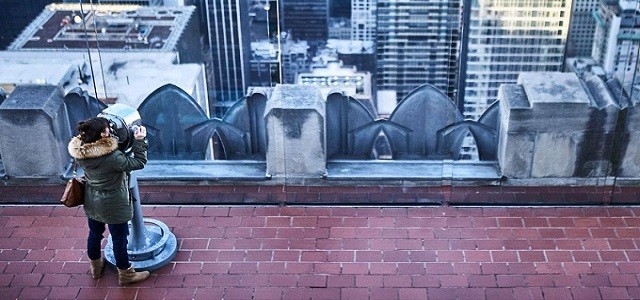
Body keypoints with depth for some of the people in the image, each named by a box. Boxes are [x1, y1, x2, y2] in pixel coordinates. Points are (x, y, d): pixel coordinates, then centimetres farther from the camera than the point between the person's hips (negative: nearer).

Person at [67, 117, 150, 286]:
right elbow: (139, 163, -25)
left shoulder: (80, 151, -15)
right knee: (119, 239, 12)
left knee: (94, 234, 26)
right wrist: (140, 141, -18)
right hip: (113, 205, -6)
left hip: (92, 203, 7)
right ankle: (125, 275, 30)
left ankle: (95, 267, 49)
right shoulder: (111, 156, -34)